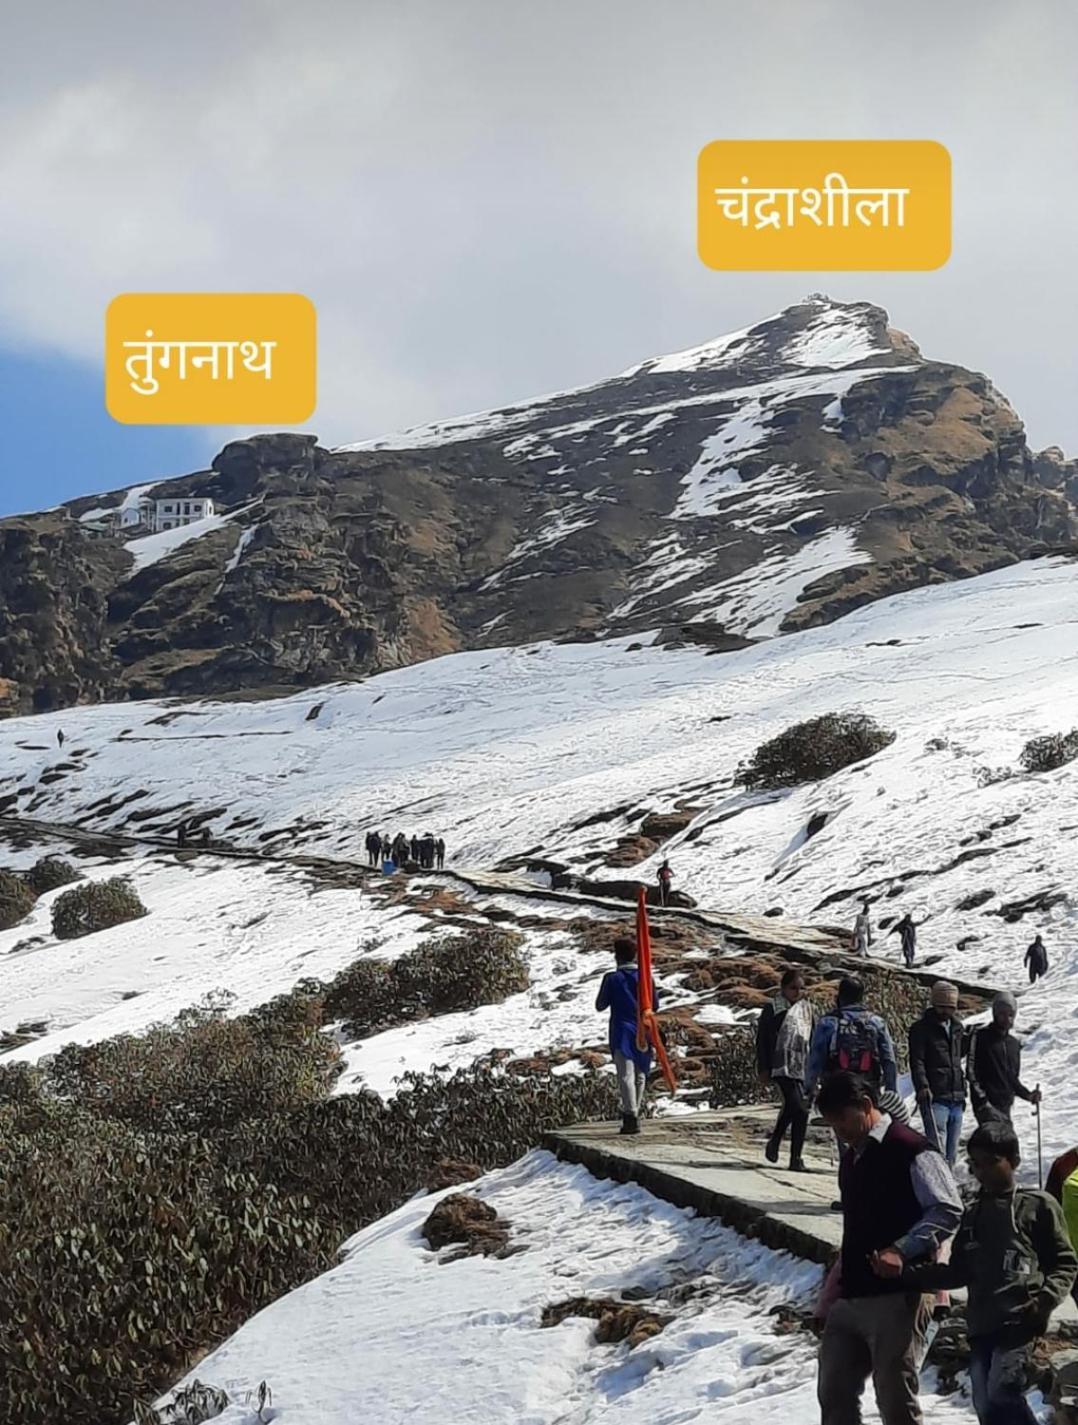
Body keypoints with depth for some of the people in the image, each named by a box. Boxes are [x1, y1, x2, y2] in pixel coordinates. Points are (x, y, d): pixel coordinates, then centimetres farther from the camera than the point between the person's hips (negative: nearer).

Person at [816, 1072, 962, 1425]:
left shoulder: (910, 1151, -9)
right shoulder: (852, 1157, 18)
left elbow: (948, 1210, -16)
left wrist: (902, 1250, -25)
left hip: (897, 1297, -8)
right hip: (850, 1297, 9)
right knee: (834, 1395, 10)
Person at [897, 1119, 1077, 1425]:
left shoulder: (1038, 1206, 3)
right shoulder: (973, 1214, 20)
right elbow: (959, 1272, 18)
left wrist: (1046, 1298, -13)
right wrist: (907, 1272, 4)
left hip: (1019, 1322, -6)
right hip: (980, 1325, 6)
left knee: (1001, 1396, -21)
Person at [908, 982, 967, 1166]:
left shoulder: (957, 1027, 16)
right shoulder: (921, 1028, -4)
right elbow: (917, 1061, -12)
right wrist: (922, 1086, -25)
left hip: (956, 1100, 7)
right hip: (935, 1098, -7)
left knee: (951, 1154, 10)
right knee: (937, 1151, -15)